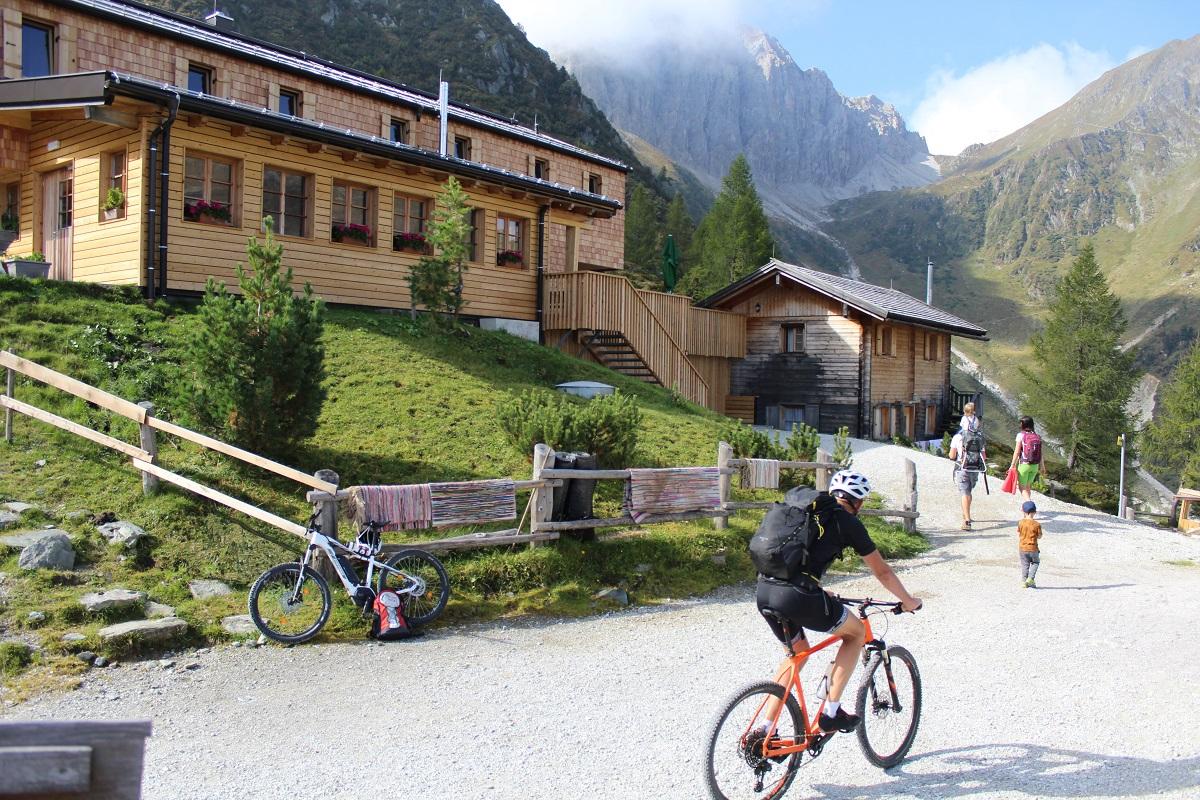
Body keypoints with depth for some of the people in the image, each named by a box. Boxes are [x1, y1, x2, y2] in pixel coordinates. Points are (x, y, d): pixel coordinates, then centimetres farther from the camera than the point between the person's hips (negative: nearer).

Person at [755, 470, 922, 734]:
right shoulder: (848, 522, 7)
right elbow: (882, 572, 15)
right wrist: (908, 601, 32)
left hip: (764, 591, 7)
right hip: (796, 595, -7)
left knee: (798, 650, 29)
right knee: (857, 633, 19)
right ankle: (831, 712, 16)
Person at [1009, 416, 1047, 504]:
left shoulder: (1021, 435, -10)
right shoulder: (1037, 437, 2)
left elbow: (1017, 451, -12)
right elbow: (1040, 454, 2)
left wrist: (1012, 465, -7)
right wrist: (1042, 467, 10)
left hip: (1023, 464, -5)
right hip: (1035, 466, 5)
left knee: (1022, 487, 4)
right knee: (1028, 486, 21)